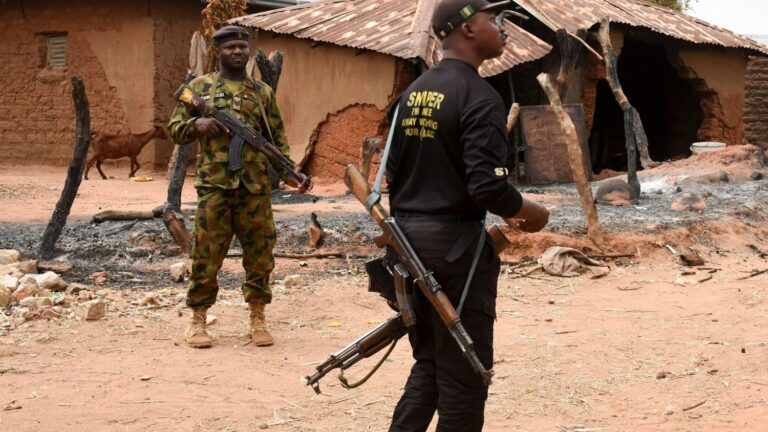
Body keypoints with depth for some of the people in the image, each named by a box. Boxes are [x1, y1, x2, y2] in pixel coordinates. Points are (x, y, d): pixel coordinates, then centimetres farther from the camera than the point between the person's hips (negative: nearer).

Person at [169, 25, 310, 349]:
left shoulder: (263, 92, 13)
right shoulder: (199, 87, 8)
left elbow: (277, 140, 13)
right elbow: (175, 129, 9)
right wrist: (196, 124, -12)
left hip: (256, 188, 2)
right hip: (214, 186, -2)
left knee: (260, 255, 4)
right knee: (206, 255, 1)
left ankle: (257, 319, 16)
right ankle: (197, 320, 13)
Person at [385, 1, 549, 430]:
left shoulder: (414, 92, 11)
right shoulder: (478, 96, -15)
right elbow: (488, 185, -22)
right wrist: (533, 213, -4)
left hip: (410, 239, 8)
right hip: (454, 243, -8)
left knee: (429, 363, 18)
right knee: (462, 373, 2)